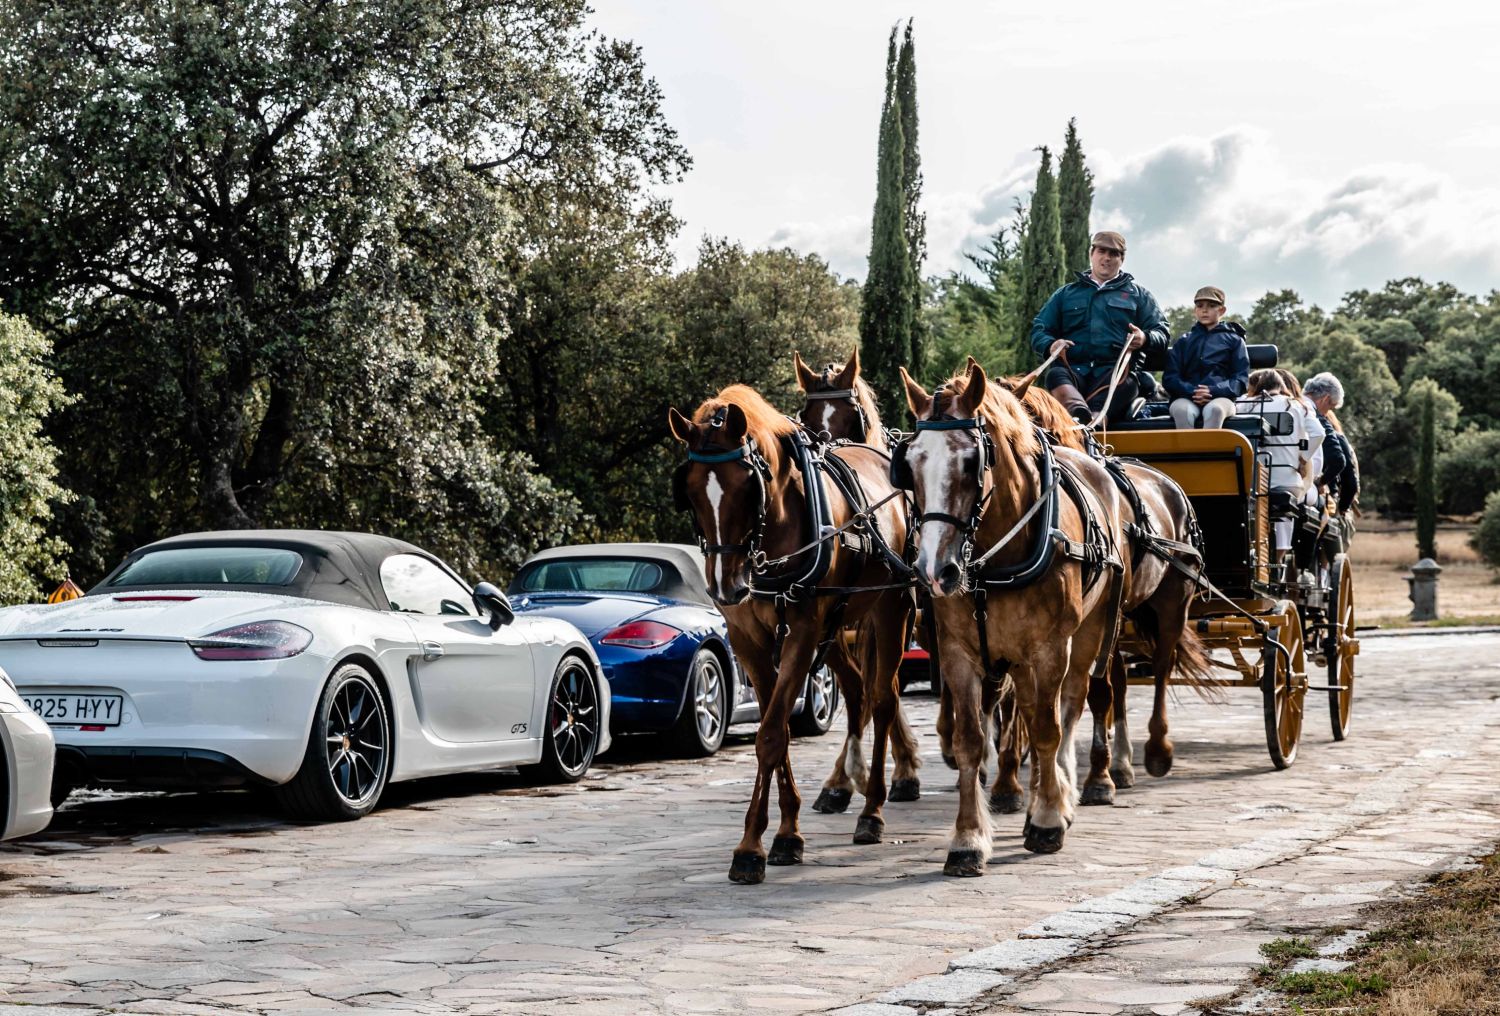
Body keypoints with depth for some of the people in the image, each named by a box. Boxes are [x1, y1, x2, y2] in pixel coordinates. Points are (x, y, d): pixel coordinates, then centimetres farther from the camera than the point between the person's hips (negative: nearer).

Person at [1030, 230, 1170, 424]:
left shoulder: (1137, 295, 25)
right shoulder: (1066, 294, 28)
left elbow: (1161, 333, 15)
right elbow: (1039, 330, 21)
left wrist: (1145, 339, -10)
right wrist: (1050, 345, -4)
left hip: (1117, 370, -1)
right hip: (1074, 369, 1)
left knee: (1126, 382, -37)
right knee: (1055, 374, -35)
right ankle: (1081, 415, -66)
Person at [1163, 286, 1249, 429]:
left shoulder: (1234, 340, 17)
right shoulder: (1184, 341, 21)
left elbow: (1241, 379, 8)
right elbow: (1170, 377, 11)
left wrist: (1213, 391, -11)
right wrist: (1192, 391, -11)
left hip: (1220, 397, -1)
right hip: (1187, 398, 1)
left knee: (1214, 409, -38)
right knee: (1181, 409, -36)